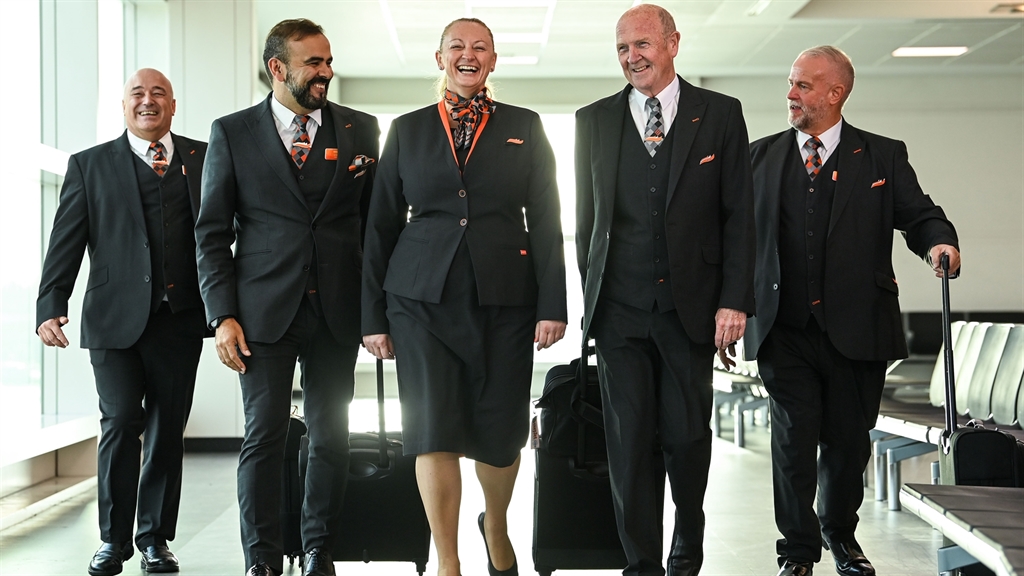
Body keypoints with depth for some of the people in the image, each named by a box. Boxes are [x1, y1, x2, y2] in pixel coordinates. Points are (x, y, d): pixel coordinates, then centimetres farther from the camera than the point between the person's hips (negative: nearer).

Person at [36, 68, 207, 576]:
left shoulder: (202, 159, 11)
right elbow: (65, 243, 2)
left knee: (167, 430, 6)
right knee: (120, 422, -7)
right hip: (115, 319, -1)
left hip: (179, 319, 2)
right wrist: (50, 308, -8)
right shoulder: (90, 165, 8)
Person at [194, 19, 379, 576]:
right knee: (263, 435, -1)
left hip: (337, 310, 2)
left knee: (330, 436, 7)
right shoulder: (231, 133, 3)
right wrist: (223, 316, -6)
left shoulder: (360, 129, 7)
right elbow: (212, 233, 3)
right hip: (264, 310, -1)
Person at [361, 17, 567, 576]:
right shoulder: (407, 129, 10)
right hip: (424, 298, 0)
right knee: (433, 430, -5)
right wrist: (374, 315, 5)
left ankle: (495, 526, 35)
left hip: (504, 299, 0)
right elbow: (381, 226, 9)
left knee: (500, 430, 6)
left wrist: (552, 305, -4)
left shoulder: (524, 128, 9)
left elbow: (545, 221, 4)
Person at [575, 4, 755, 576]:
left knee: (688, 436, 5)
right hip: (620, 309, 1)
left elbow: (738, 215, 0)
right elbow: (587, 218, 11)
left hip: (690, 307, -1)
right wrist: (592, 299, 8)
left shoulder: (720, 114, 3)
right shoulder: (594, 120, 8)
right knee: (630, 442, 1)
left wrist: (734, 300, -7)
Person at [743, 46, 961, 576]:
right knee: (794, 438, -4)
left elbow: (918, 214, 3)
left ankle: (840, 533, 33)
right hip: (785, 329, 0)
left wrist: (940, 242, -21)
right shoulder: (761, 156, 9)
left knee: (848, 440, 9)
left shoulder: (883, 156, 6)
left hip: (856, 328, 0)